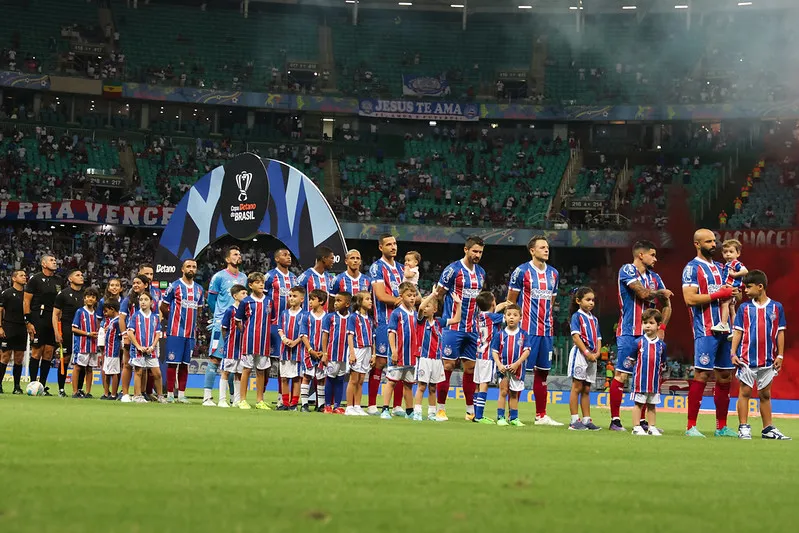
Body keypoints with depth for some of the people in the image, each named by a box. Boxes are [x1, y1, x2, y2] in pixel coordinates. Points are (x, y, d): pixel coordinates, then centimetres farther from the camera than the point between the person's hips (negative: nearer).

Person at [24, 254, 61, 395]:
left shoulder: (58, 280, 14)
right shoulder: (35, 279, -2)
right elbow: (26, 300, -4)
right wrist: (28, 322, -10)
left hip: (53, 320, 5)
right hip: (38, 319, -5)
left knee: (49, 353, 4)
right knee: (37, 352, -6)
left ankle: (42, 386, 9)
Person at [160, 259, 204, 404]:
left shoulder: (199, 289, 13)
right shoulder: (175, 286, -4)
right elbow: (163, 306, 2)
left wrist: (191, 322, 14)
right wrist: (174, 320, 7)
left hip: (191, 332, 5)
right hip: (175, 331, -5)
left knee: (185, 364, 7)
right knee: (173, 362, -4)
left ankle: (182, 394, 11)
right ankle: (170, 394, -1)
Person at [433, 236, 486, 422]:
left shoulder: (481, 272, 13)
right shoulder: (453, 270, -8)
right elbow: (438, 294, -4)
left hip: (472, 328, 6)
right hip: (453, 327, -6)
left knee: (470, 368, 6)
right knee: (448, 366, -5)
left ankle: (470, 410, 11)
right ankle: (441, 408, 1)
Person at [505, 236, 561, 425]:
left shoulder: (553, 273, 12)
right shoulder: (522, 271, -5)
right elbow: (511, 300, -1)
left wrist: (549, 323, 15)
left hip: (546, 331, 6)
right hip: (527, 330, -6)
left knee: (542, 372, 9)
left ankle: (541, 415, 15)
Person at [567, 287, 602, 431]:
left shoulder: (594, 319, 18)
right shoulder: (577, 316, -4)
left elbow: (598, 339, 16)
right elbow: (576, 337, -12)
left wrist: (597, 353, -3)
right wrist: (587, 353, -18)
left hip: (592, 356, 7)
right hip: (579, 353, -7)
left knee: (586, 389, 9)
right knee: (577, 387, -5)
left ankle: (587, 419, 11)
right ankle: (574, 420, -5)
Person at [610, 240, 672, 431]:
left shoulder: (654, 277, 17)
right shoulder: (627, 270, -4)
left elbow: (667, 305, 18)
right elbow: (643, 293, -17)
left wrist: (662, 327, 3)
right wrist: (661, 292, 2)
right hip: (629, 333, -7)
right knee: (621, 375, -8)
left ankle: (642, 421, 13)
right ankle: (615, 420, -6)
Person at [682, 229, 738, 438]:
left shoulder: (720, 267, 18)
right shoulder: (692, 268, -5)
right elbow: (690, 298, -17)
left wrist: (733, 293, 6)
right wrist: (719, 294, -16)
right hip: (705, 331, -8)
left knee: (725, 375, 8)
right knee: (701, 375, -10)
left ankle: (721, 427, 15)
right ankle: (691, 426, -7)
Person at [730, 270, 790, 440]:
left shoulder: (776, 307, 2)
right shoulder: (745, 308, 2)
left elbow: (780, 333, 5)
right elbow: (737, 332, 3)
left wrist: (780, 356, 2)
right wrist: (733, 353, -5)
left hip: (768, 360, 1)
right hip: (747, 359, -1)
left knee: (765, 394, 9)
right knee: (745, 391, 1)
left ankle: (768, 429, 14)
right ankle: (743, 428, 4)